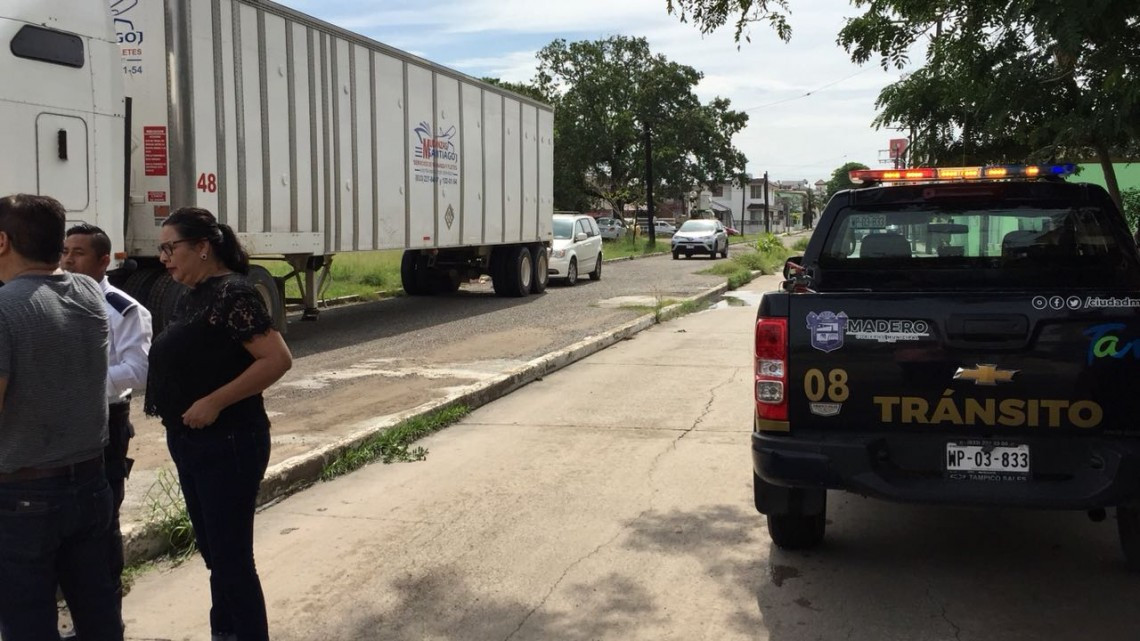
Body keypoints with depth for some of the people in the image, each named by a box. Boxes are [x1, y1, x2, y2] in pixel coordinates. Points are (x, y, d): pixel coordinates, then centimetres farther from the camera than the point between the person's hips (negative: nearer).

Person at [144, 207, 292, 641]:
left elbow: (277, 359, -25)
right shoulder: (192, 297, 11)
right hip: (190, 442, 10)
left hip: (228, 443, -10)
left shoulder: (232, 294, -17)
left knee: (232, 558, -1)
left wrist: (214, 402, -25)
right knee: (213, 552, 20)